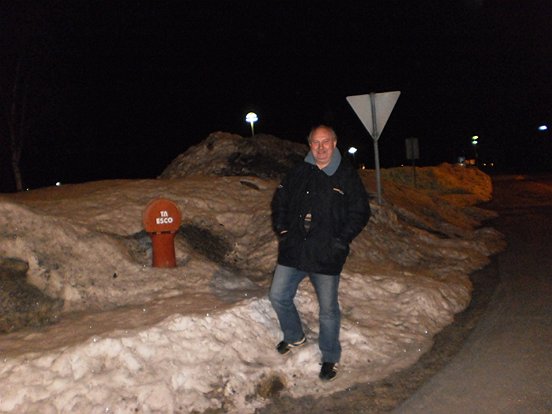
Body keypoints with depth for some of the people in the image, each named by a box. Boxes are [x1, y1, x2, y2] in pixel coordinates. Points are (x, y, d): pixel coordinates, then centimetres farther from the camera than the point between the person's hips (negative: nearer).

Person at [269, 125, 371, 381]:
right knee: (278, 296, 10)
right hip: (293, 250, 4)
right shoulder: (298, 173, 6)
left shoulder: (347, 176, -3)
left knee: (328, 309, 5)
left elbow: (360, 212, -2)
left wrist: (341, 240, -10)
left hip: (326, 255, -3)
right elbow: (279, 201, 17)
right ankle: (294, 337, 38)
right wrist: (282, 229, 5)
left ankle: (330, 358, 25)